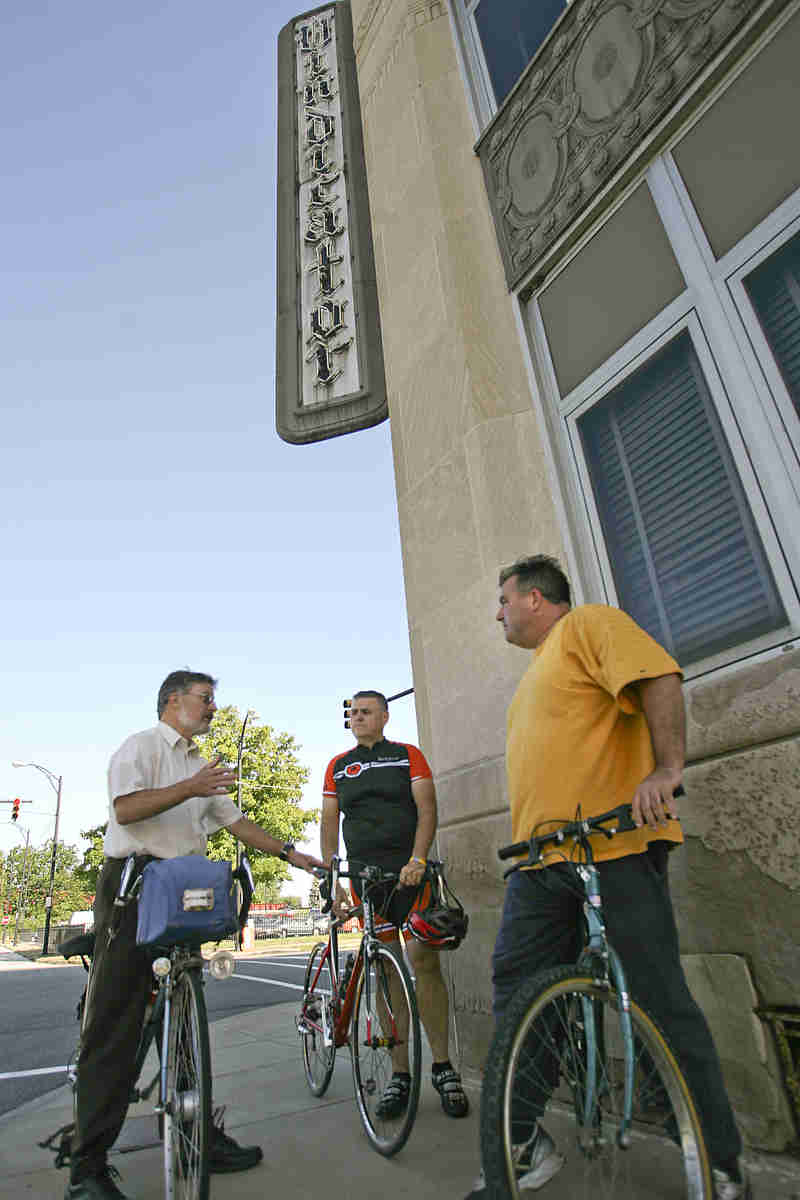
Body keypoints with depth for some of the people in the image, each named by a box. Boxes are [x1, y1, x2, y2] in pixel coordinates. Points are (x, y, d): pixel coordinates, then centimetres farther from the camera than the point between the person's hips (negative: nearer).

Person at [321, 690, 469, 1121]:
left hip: (410, 873, -2)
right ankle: (399, 1073, 15)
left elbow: (427, 808, -2)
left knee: (424, 961, -6)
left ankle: (442, 1066, 9)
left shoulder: (408, 755, 6)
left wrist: (416, 860, -16)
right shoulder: (338, 766, 13)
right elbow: (329, 823, 12)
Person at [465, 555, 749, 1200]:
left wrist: (666, 766, -29)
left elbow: (659, 678, -16)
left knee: (661, 1004, 0)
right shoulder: (538, 669, 27)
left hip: (615, 849, -9)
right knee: (516, 995, 7)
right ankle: (525, 1143, 22)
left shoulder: (589, 623, 0)